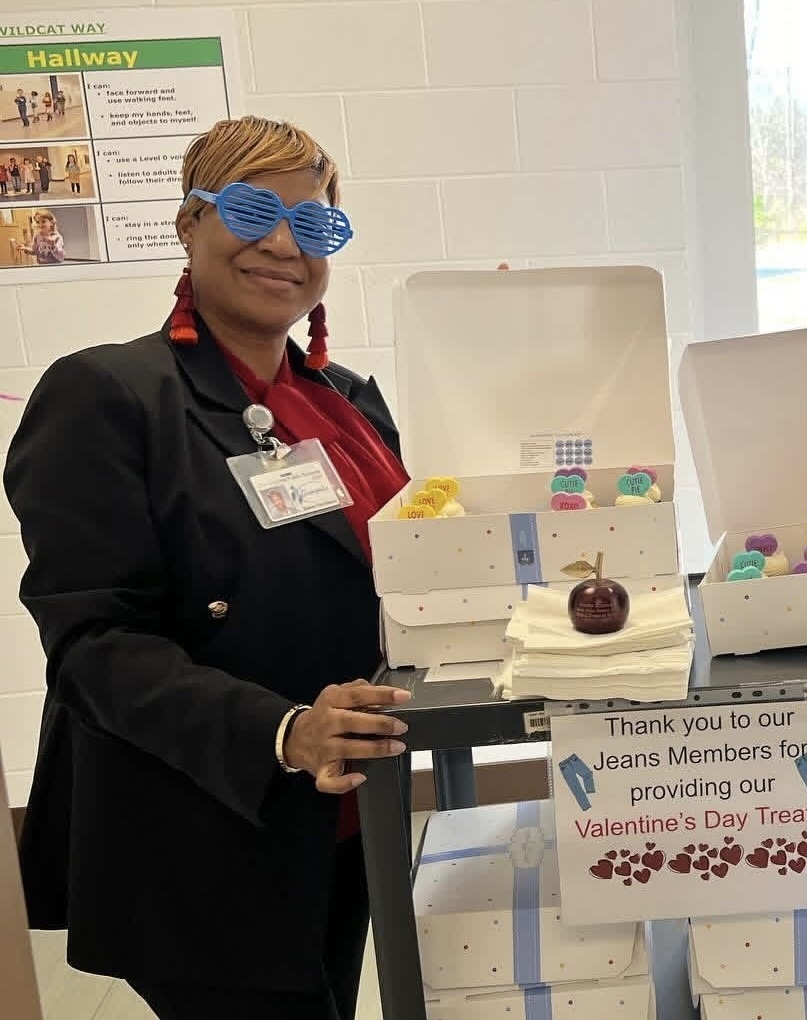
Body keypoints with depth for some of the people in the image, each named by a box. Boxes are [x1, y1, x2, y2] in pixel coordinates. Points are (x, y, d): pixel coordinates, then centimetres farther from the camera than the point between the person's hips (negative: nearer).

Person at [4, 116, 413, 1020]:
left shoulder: (354, 403, 9)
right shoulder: (104, 395, -12)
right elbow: (96, 640, -18)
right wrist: (279, 733, -30)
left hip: (345, 840, 7)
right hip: (202, 866, -6)